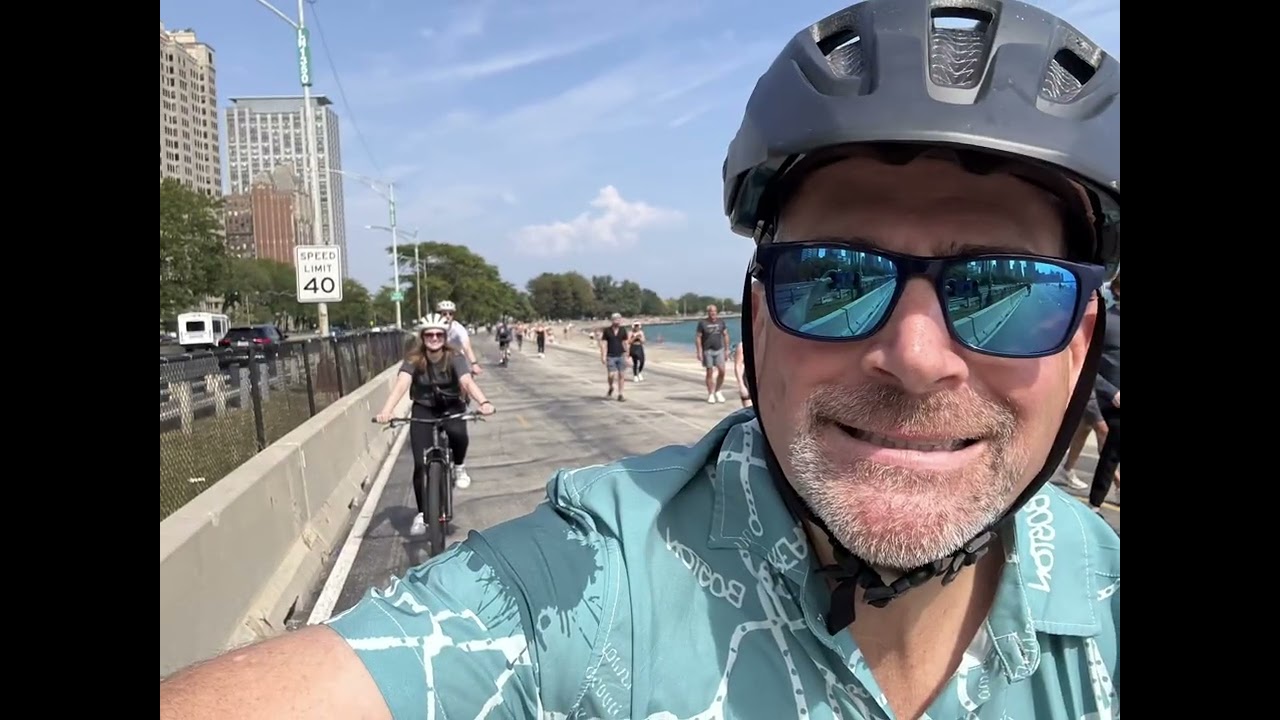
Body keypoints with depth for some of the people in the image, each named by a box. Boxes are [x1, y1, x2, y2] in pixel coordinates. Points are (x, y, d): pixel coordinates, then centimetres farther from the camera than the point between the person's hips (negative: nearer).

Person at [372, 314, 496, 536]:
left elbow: (467, 382, -34)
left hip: (451, 407, 0)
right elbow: (401, 384, -33)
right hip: (423, 409, 1)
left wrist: (483, 402, -55)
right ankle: (422, 513, 9)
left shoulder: (454, 358, -17)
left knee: (458, 435, -35)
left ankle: (459, 467, -2)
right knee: (420, 464, -8)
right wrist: (386, 411, -52)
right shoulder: (413, 360, -16)